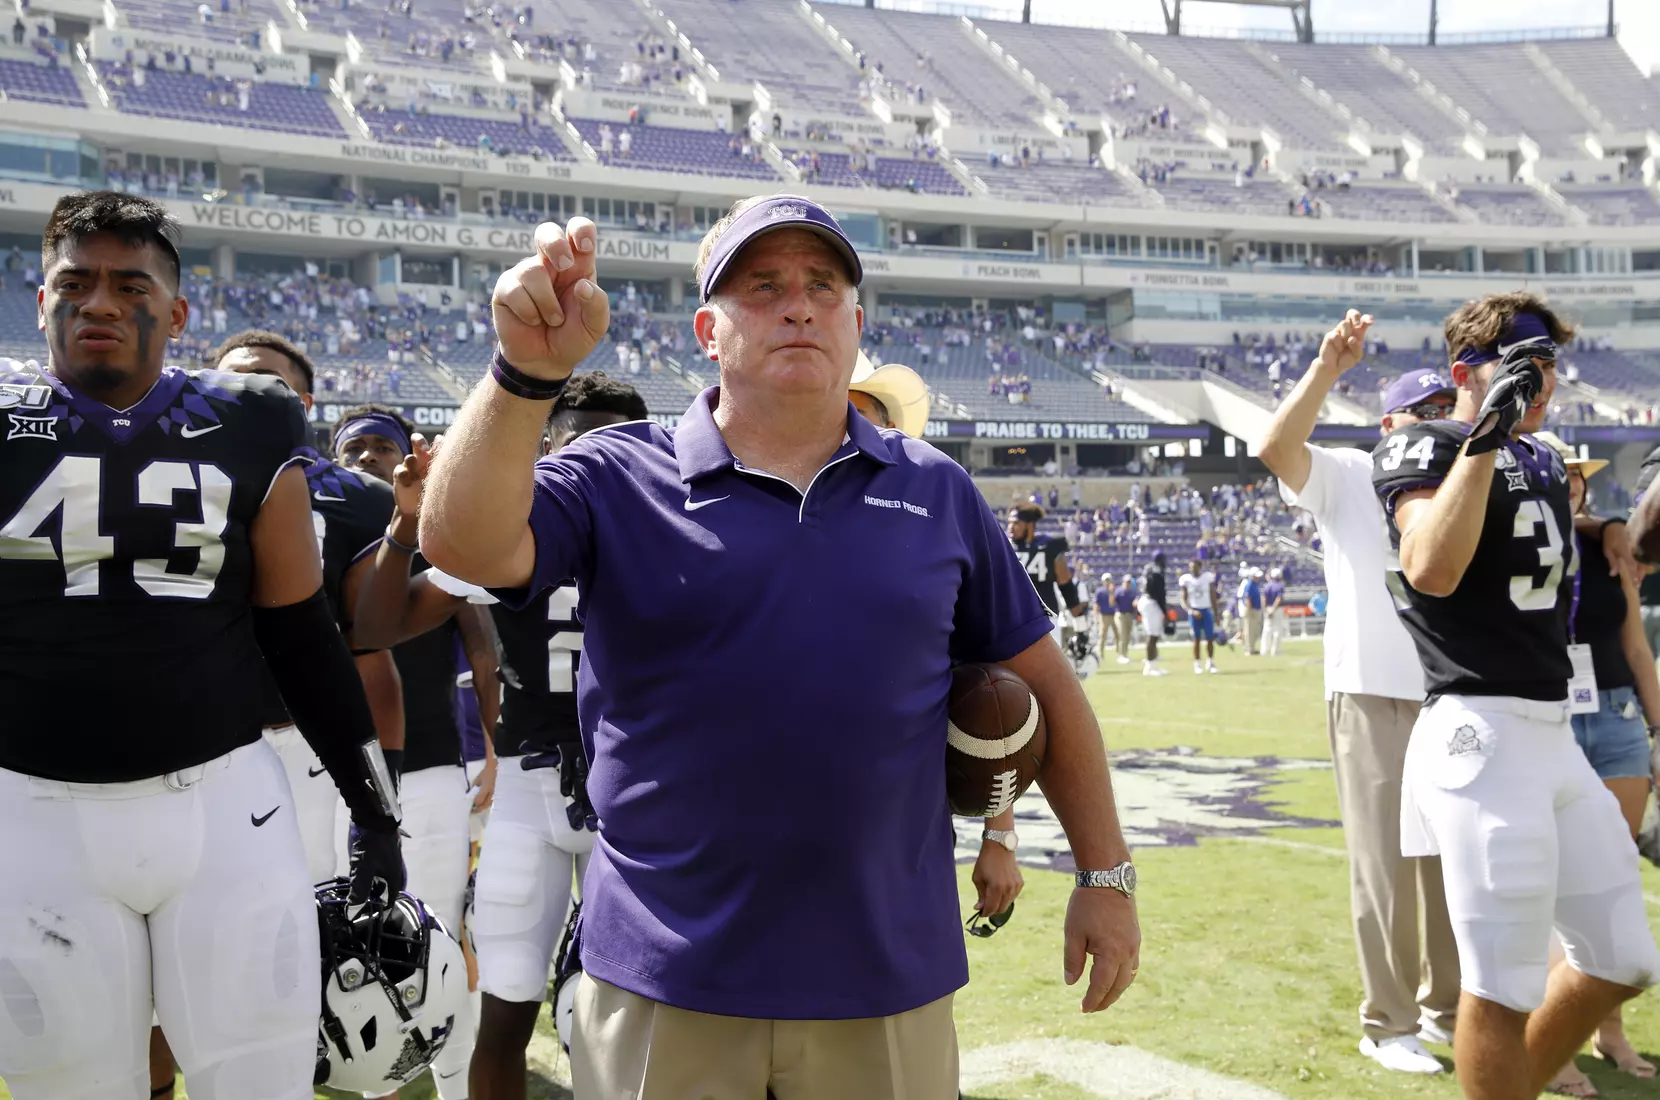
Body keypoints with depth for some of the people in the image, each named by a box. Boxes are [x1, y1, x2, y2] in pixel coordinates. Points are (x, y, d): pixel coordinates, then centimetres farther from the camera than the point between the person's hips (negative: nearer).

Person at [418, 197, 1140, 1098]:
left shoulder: (937, 493, 5)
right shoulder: (618, 480, -2)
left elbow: (1043, 683, 10)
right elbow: (465, 545, -18)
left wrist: (1105, 876, 9)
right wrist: (528, 373, -31)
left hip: (888, 981, 2)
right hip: (664, 984, -1)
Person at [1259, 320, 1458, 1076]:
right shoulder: (1347, 476, -2)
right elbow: (1275, 449, -21)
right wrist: (1326, 369, -30)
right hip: (1373, 698, -5)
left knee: (1455, 862, 14)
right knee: (1386, 866, -1)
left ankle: (1446, 1008, 29)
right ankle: (1387, 1023, 11)